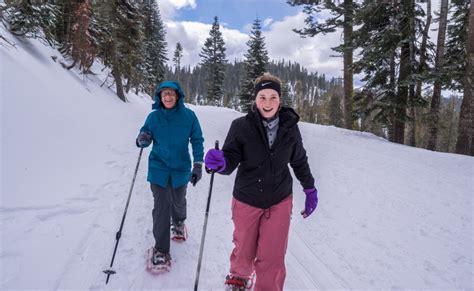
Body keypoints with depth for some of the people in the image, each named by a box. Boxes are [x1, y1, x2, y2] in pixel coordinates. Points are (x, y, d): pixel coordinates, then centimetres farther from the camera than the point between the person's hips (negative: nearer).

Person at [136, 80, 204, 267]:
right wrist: (142, 140, -20)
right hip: (158, 169, 0)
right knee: (161, 207, -3)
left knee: (178, 202, 19)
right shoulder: (153, 116, -3)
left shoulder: (188, 115, -7)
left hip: (181, 168, 0)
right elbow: (145, 137, 5)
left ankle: (178, 222, 53)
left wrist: (198, 165, -10)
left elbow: (197, 140, -3)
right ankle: (161, 249, 11)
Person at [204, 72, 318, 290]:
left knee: (272, 258, -3)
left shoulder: (290, 127, -5)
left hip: (279, 202, 1)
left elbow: (299, 161, 9)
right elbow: (231, 159, -16)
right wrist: (220, 162, -39)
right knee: (244, 250, 19)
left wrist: (310, 189, 15)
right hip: (246, 201, 0)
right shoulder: (241, 126, -13)